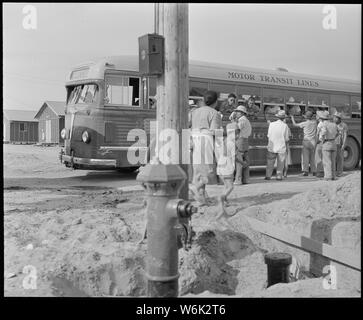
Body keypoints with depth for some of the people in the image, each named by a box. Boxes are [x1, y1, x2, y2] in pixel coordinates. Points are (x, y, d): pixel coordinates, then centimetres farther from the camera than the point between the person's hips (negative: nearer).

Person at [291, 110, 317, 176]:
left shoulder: (304, 123, -6)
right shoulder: (314, 122, 5)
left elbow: (295, 124, 4)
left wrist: (292, 118, 19)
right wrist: (306, 118, 33)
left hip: (306, 141, -4)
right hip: (313, 141, 4)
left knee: (305, 157, -4)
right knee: (312, 157, 10)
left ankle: (305, 171, -11)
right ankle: (314, 171, 10)